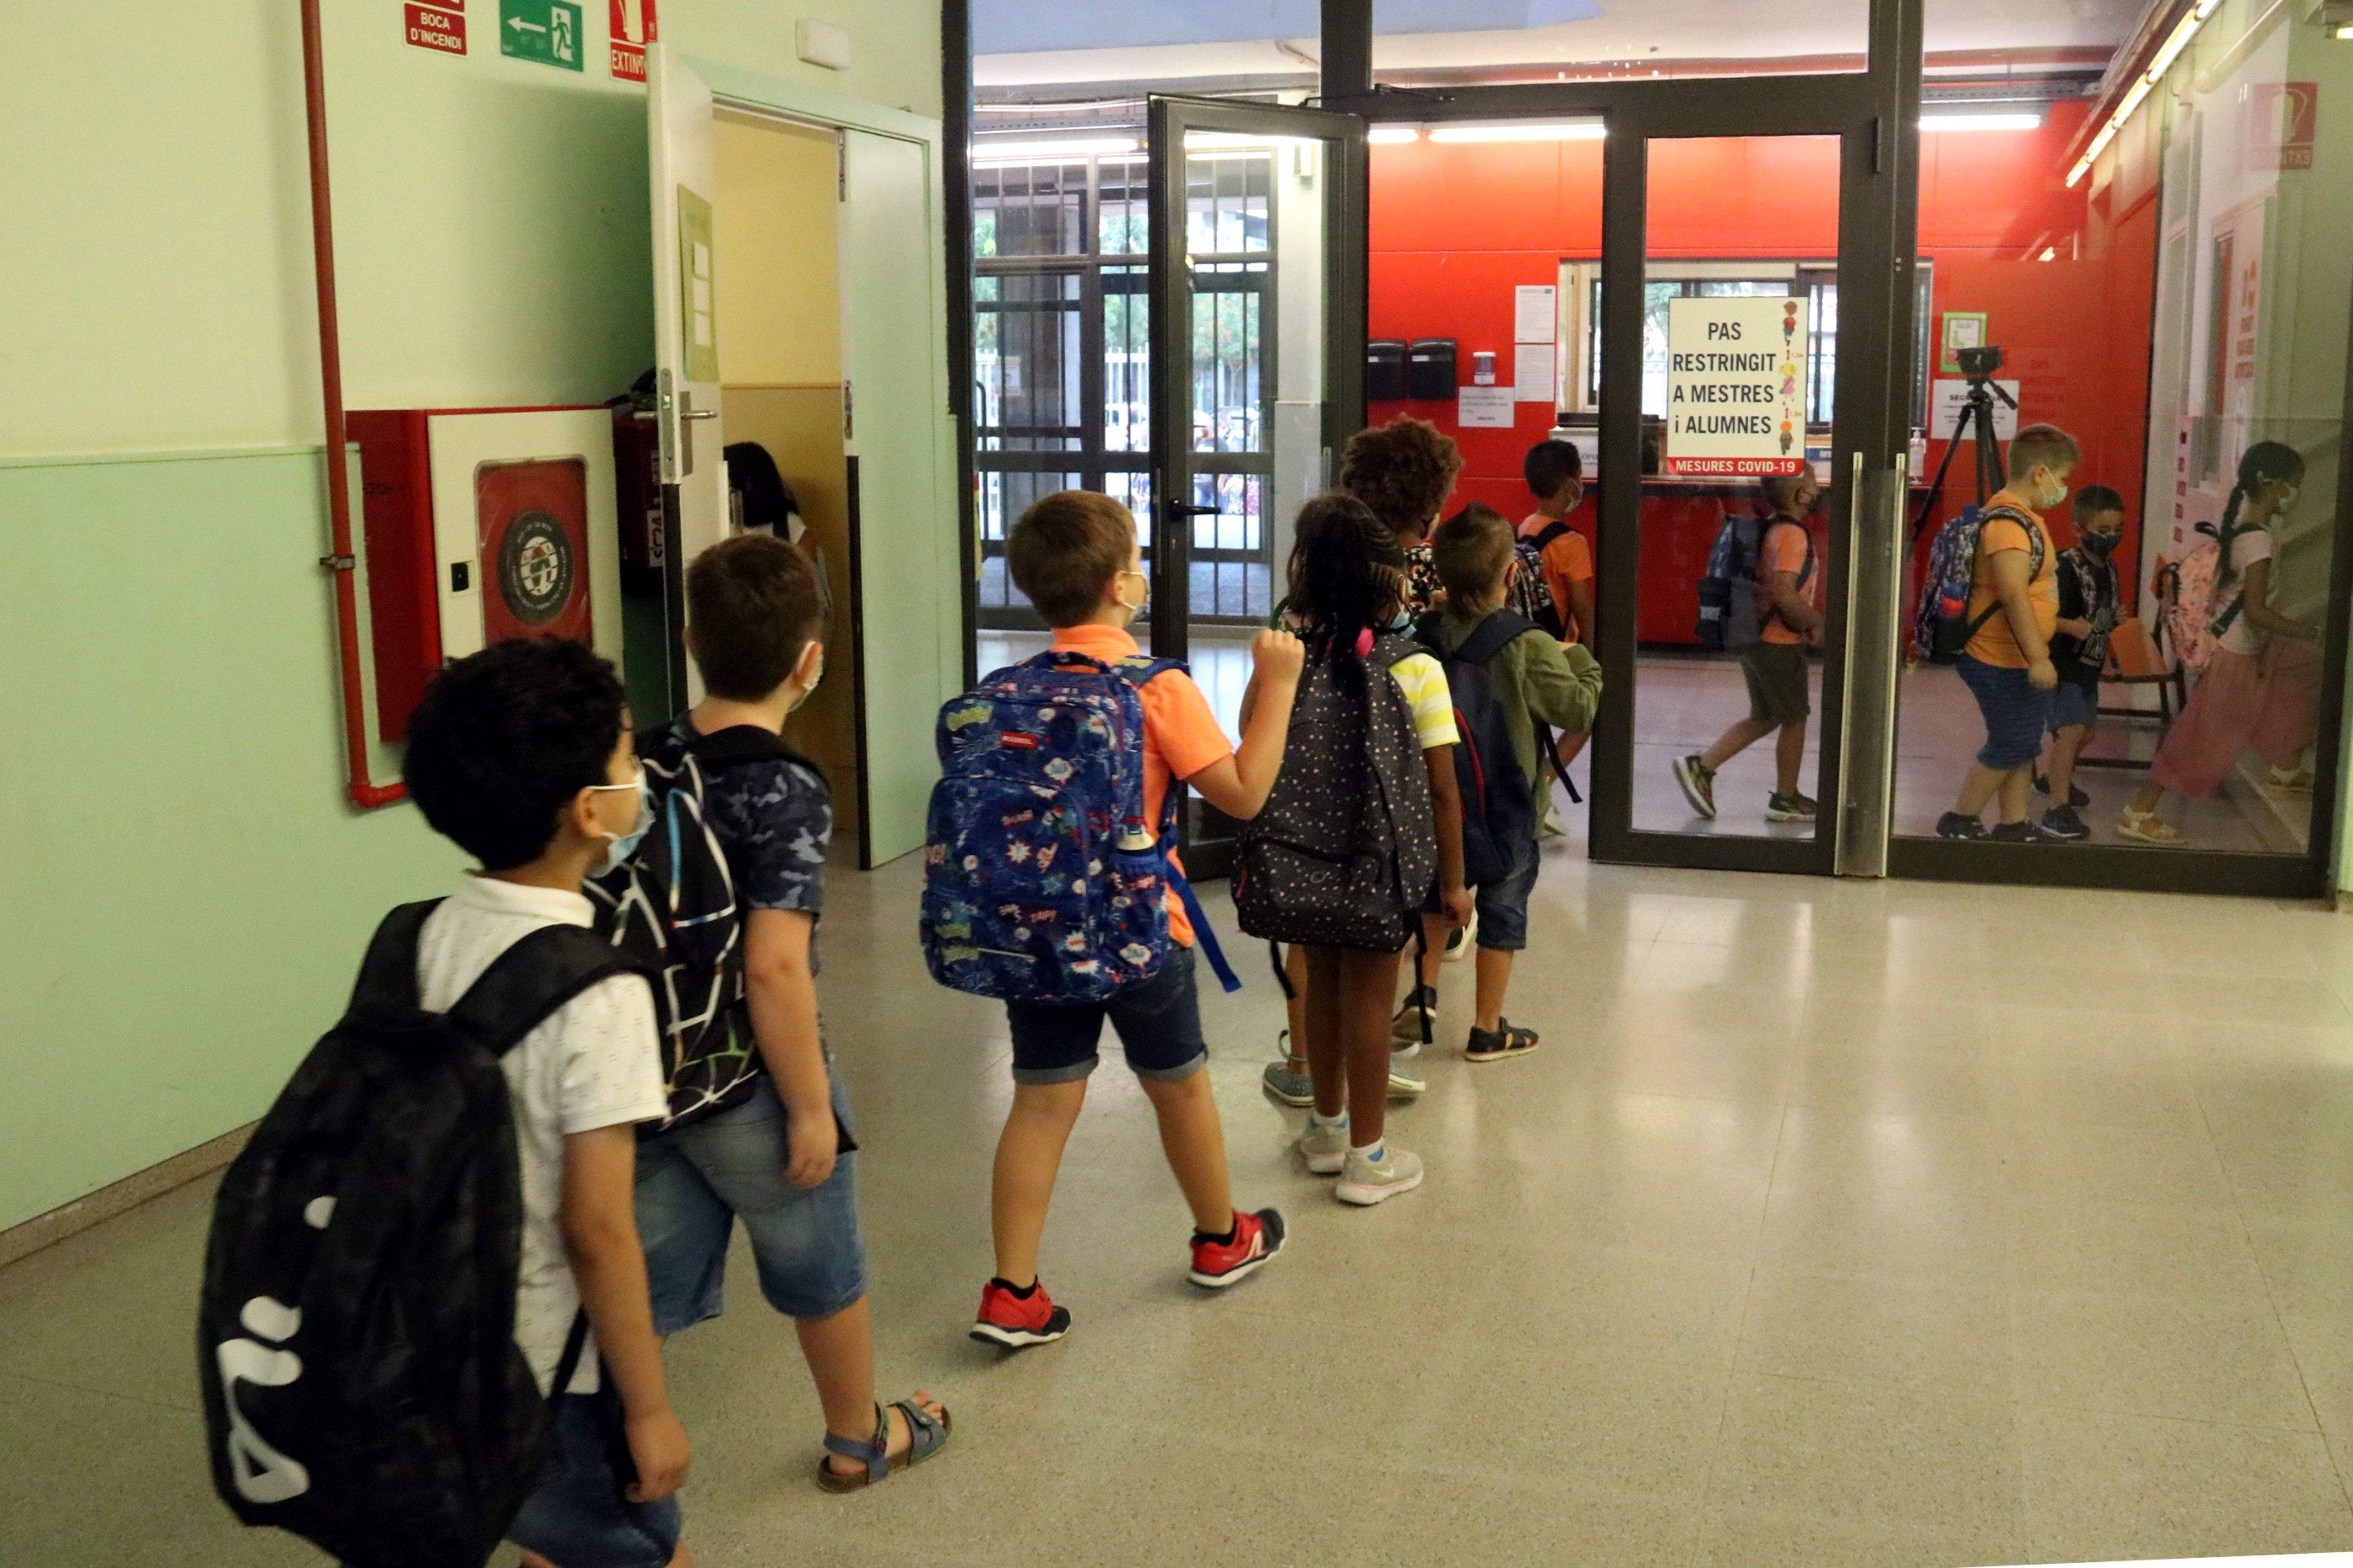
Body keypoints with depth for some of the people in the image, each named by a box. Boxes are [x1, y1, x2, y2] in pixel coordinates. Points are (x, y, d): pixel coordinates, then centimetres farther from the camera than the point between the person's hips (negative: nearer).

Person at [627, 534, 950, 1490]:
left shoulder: (646, 764, -2)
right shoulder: (787, 792, -22)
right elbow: (773, 965, -28)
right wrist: (812, 1105, -17)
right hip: (752, 1089, -5)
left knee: (644, 1295, 16)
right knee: (824, 1277, 20)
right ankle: (859, 1440, 41)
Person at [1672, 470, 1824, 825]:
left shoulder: (1769, 529, 11)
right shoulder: (1792, 535, -18)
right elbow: (1784, 592, -30)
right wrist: (1816, 623, -15)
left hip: (1756, 638, 9)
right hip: (1779, 644, -9)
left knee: (1765, 719, 17)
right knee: (1795, 719, 5)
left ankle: (1701, 767, 10)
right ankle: (1785, 800, 15)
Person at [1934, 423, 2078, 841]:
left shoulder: (2024, 517, 14)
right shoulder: (2008, 522, -21)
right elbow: (2013, 594, -29)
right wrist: (2038, 658, -32)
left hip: (2020, 662, 10)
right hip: (2003, 663, -10)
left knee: (2024, 747, 14)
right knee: (2009, 747, -2)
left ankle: (2014, 825, 21)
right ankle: (1959, 822, 10)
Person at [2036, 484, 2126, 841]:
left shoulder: (2109, 567, 9)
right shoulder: (2066, 567, -19)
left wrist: (2117, 618, 5)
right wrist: (2074, 627, -36)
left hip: (2089, 666, 9)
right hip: (2063, 664, -9)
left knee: (2086, 729, 23)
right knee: (2070, 730, -19)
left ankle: (2055, 779, 48)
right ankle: (2058, 810, -23)